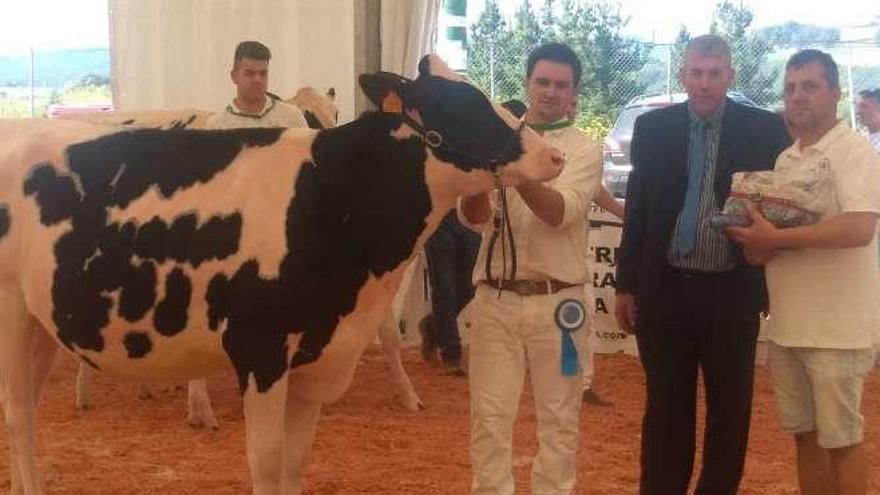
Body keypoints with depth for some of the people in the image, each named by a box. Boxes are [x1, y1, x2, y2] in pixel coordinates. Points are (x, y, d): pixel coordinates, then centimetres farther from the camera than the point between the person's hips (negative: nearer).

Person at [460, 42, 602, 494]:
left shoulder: (585, 150, 1)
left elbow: (561, 211, -16)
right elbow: (473, 217, -5)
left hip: (556, 302, -1)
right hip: (496, 299, 1)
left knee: (559, 418, 9)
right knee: (489, 415, 7)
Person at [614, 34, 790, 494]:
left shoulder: (765, 129, -1)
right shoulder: (652, 127, 3)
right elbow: (636, 209, 6)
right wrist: (626, 284, 5)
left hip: (732, 292, -1)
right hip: (666, 289, 1)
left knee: (730, 409, 9)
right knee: (665, 406, 9)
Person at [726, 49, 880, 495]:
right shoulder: (783, 160, 14)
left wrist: (778, 238, -21)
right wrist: (756, 244, -3)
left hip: (836, 328, -7)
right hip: (787, 325, 7)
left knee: (841, 439, 2)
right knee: (805, 435, 14)